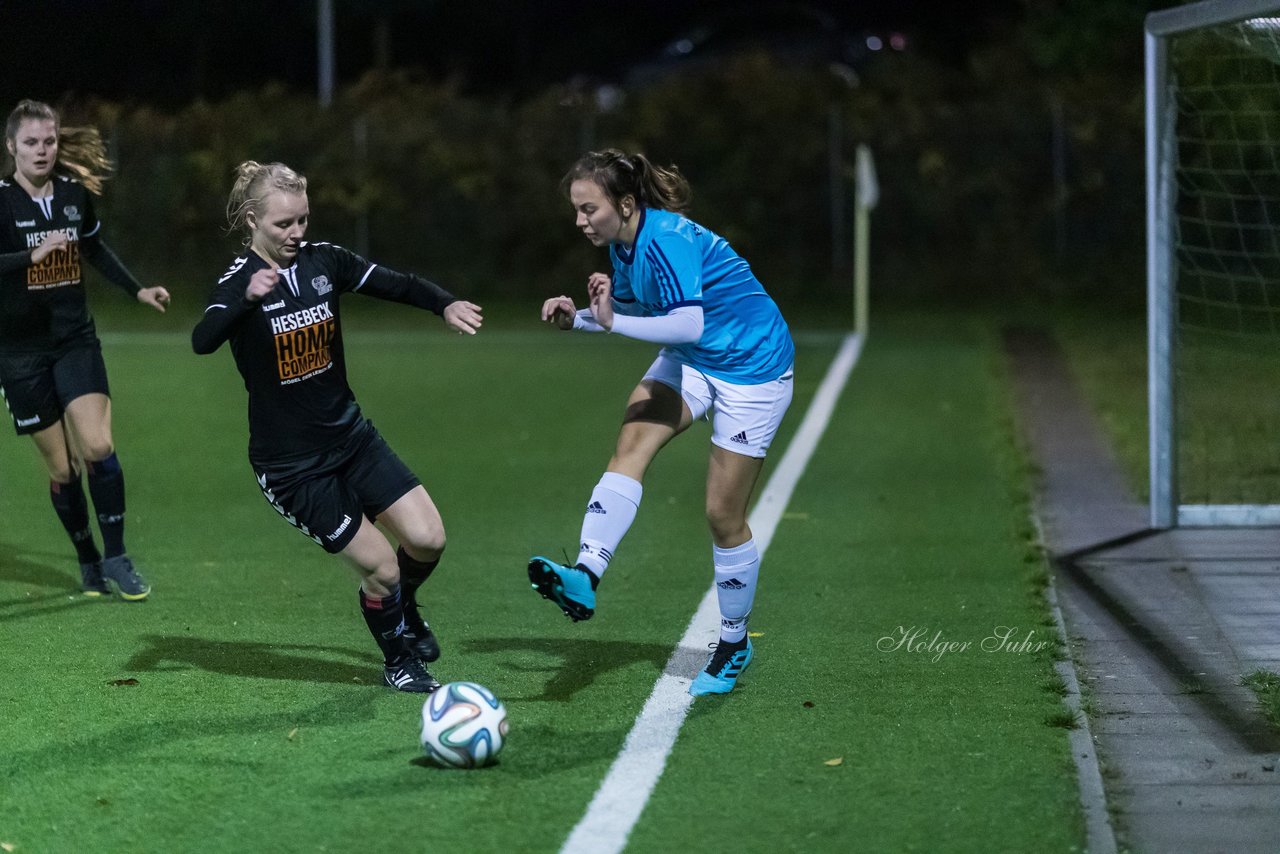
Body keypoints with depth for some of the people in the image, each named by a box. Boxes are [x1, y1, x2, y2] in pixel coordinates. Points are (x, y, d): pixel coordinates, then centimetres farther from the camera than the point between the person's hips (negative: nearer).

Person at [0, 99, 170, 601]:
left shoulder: (75, 192, 2)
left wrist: (138, 291, 20)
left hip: (75, 340, 2)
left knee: (97, 447, -15)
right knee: (61, 467, 1)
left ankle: (116, 557, -3)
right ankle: (88, 562, 19)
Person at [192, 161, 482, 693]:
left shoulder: (323, 261, -1)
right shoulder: (240, 282, -16)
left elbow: (395, 284, 4)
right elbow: (203, 340, -35)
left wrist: (445, 305, -16)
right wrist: (246, 298, -53)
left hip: (349, 437, 5)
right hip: (288, 464, -5)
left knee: (427, 538, -6)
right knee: (382, 569, -6)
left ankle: (402, 610, 28)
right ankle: (399, 659, 22)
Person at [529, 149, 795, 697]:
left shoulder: (666, 240, -28)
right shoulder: (624, 244, -2)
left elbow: (688, 324, -35)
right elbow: (634, 310, 14)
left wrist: (614, 322, -34)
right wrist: (579, 317, -2)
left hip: (752, 367, -8)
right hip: (690, 363, 8)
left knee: (723, 514, -2)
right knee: (631, 444, -20)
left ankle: (733, 644, 19)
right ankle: (586, 576, -34)